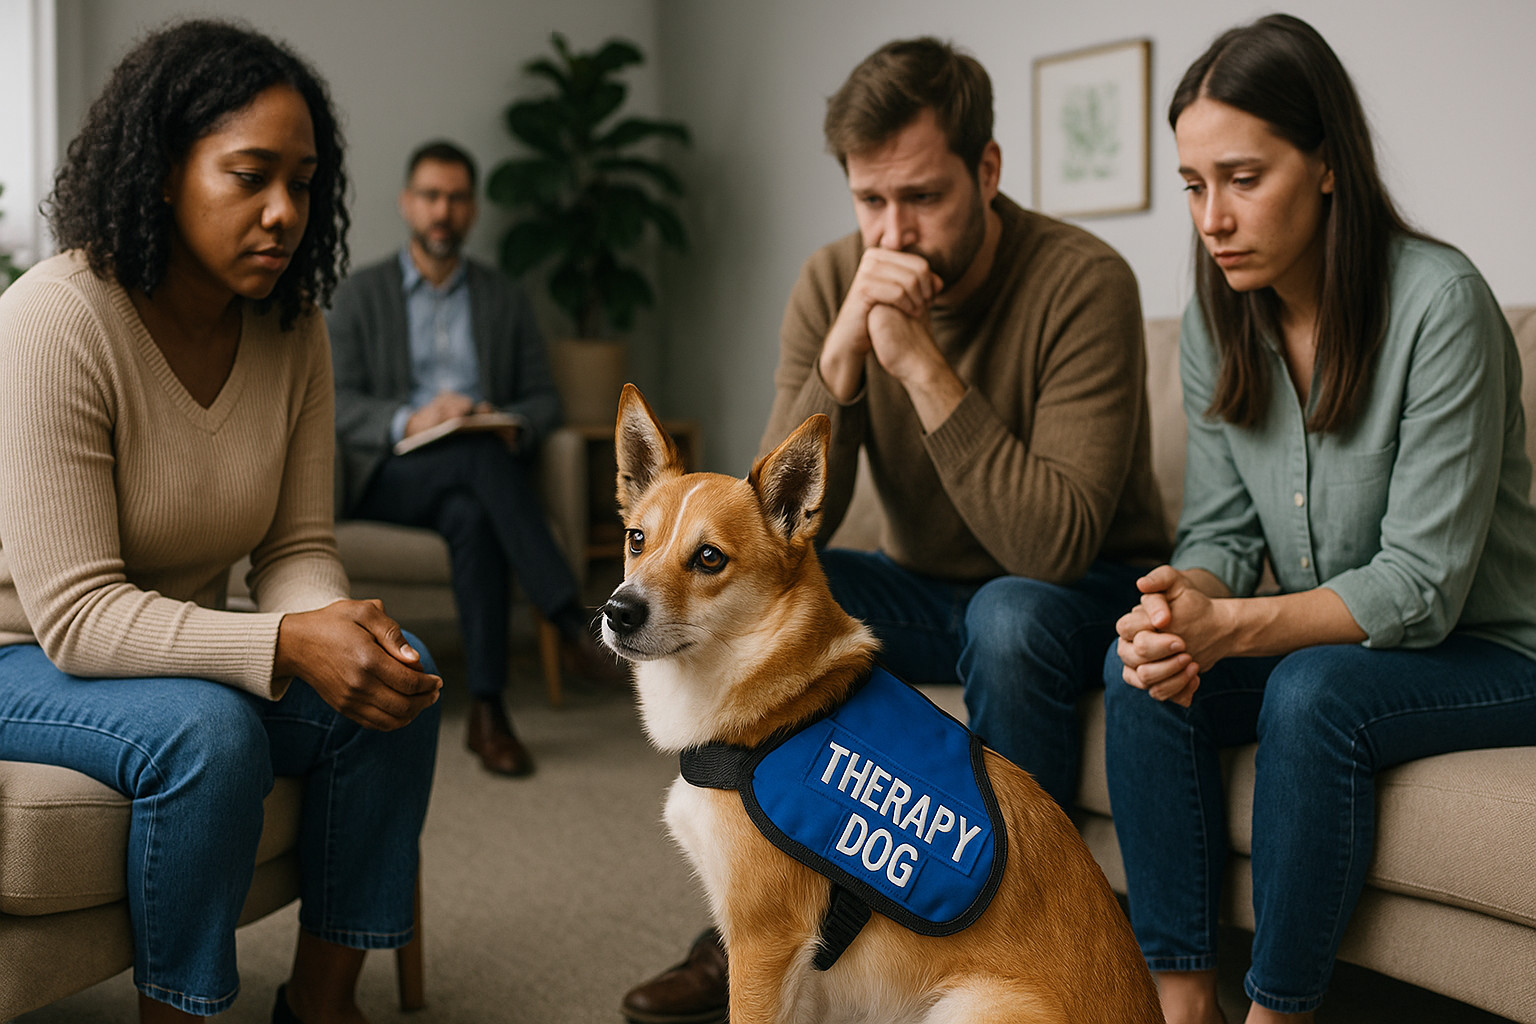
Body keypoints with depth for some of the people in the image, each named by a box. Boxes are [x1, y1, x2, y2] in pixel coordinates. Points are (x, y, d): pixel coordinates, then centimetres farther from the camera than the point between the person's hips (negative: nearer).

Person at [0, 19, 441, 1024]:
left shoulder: (291, 328, -5)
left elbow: (298, 547, -4)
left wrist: (336, 619, -28)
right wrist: (284, 642, -38)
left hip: (179, 638, 6)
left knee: (399, 683, -15)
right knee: (207, 733, -34)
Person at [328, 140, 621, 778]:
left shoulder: (505, 299, 19)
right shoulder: (361, 294, 12)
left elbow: (544, 398, 12)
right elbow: (338, 402, 0)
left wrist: (511, 423, -13)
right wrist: (409, 421, -21)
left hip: (476, 474, 2)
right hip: (388, 475, -2)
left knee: (472, 518, -37)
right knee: (480, 454, -36)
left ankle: (488, 711, -38)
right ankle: (573, 625, -40)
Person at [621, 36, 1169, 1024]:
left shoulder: (1083, 282, -23)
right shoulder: (833, 284, -10)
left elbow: (1057, 546, -31)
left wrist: (923, 364, -35)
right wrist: (842, 357, -30)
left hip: (1082, 594, -4)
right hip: (923, 587, 4)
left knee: (1011, 618, -36)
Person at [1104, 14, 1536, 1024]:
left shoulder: (1439, 302, -21)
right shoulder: (1215, 324, -1)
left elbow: (1424, 584, -23)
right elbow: (1222, 532, 0)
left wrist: (1231, 624, -34)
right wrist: (1180, 608, -24)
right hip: (1327, 639, 6)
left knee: (1313, 691, -33)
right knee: (1144, 669, -20)